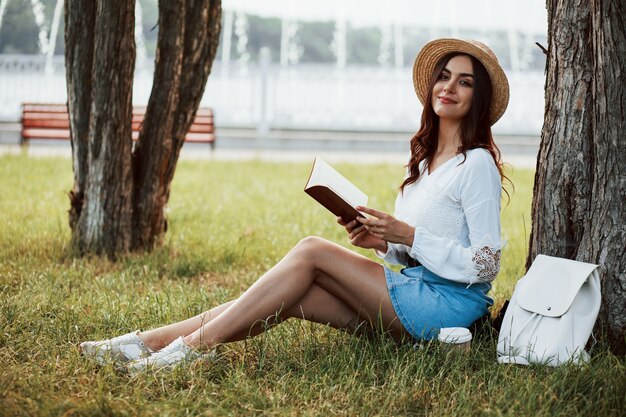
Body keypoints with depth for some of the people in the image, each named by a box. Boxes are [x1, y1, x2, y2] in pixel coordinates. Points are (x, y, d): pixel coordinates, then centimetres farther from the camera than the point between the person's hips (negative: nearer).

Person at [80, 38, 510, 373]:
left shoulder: (477, 164, -8)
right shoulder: (425, 160, 18)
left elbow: (483, 265, -13)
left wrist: (406, 235, -16)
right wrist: (381, 241, -1)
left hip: (449, 304, -7)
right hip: (413, 294, 7)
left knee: (311, 251, -18)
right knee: (291, 297, -10)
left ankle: (191, 347, -19)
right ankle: (149, 342, -14)